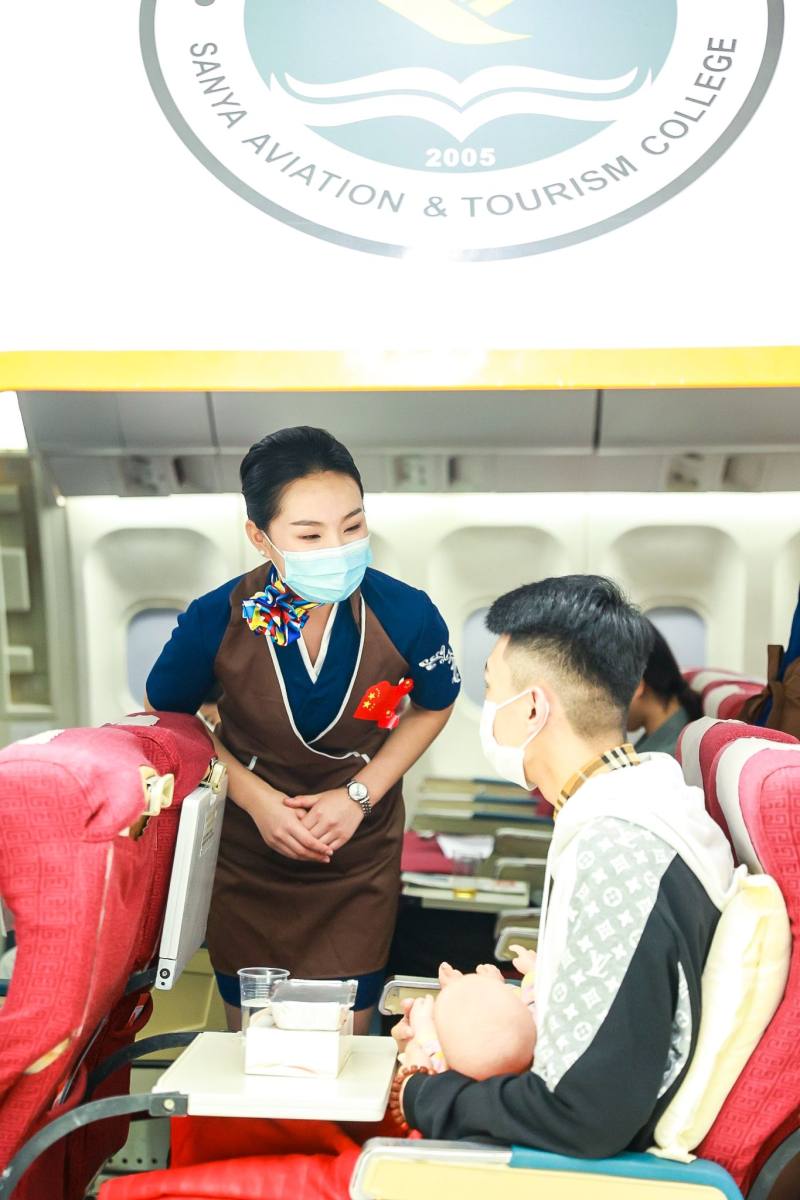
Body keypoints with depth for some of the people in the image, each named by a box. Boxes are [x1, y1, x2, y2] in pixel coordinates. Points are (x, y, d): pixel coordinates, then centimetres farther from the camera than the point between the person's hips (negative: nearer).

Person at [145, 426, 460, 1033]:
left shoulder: (408, 615, -24)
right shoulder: (215, 620, -24)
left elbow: (432, 707, -2)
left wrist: (359, 793, -13)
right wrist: (257, 799, -15)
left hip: (359, 865, 0)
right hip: (246, 858, 0)